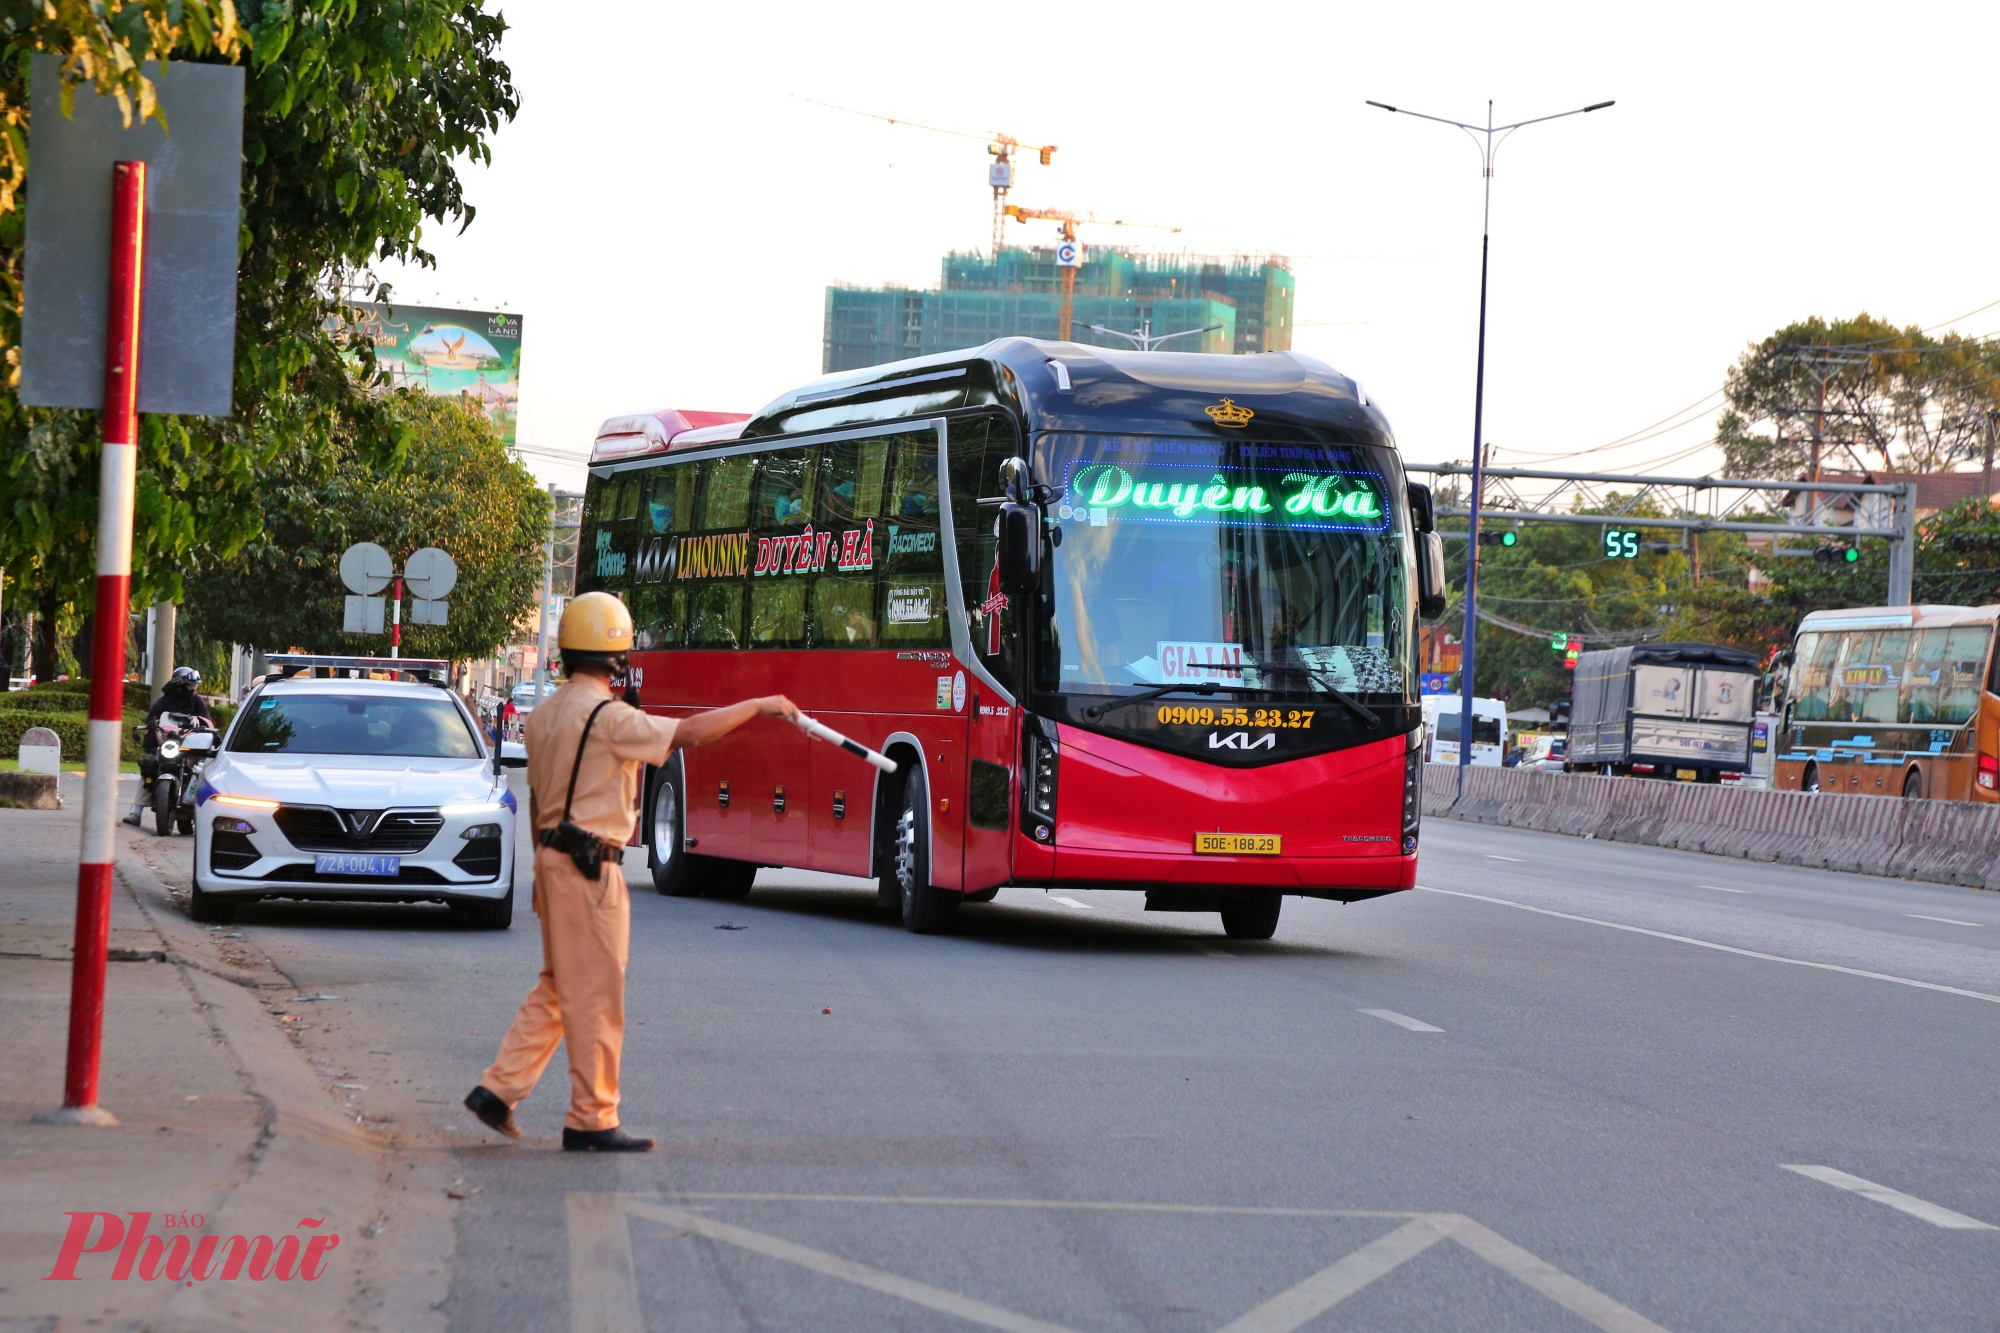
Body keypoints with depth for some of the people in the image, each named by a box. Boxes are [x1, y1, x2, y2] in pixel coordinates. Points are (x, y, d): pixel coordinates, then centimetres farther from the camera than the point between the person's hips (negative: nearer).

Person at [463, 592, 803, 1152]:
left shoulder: (544, 715, 12)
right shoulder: (606, 716, -16)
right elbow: (689, 733, -20)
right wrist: (759, 706, -10)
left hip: (553, 857, 9)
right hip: (591, 868, -9)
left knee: (556, 989, 17)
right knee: (596, 996, -2)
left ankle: (498, 1089, 13)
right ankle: (591, 1120, 3)